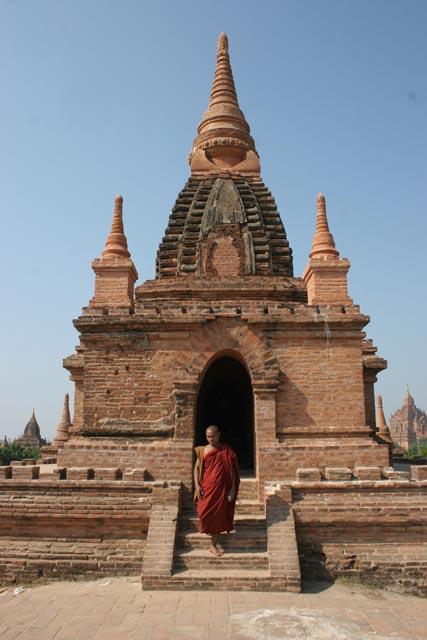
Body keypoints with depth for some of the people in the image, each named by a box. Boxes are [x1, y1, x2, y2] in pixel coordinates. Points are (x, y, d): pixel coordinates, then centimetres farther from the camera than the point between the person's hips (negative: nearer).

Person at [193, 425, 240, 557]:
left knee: (219, 515, 1)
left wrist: (233, 488, -6)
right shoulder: (202, 450, 2)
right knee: (205, 512, -1)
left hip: (222, 488, -1)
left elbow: (232, 470, 0)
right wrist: (197, 485, -7)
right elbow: (197, 468, 5)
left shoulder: (226, 450, -1)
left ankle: (213, 544, 17)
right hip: (207, 487, 1)